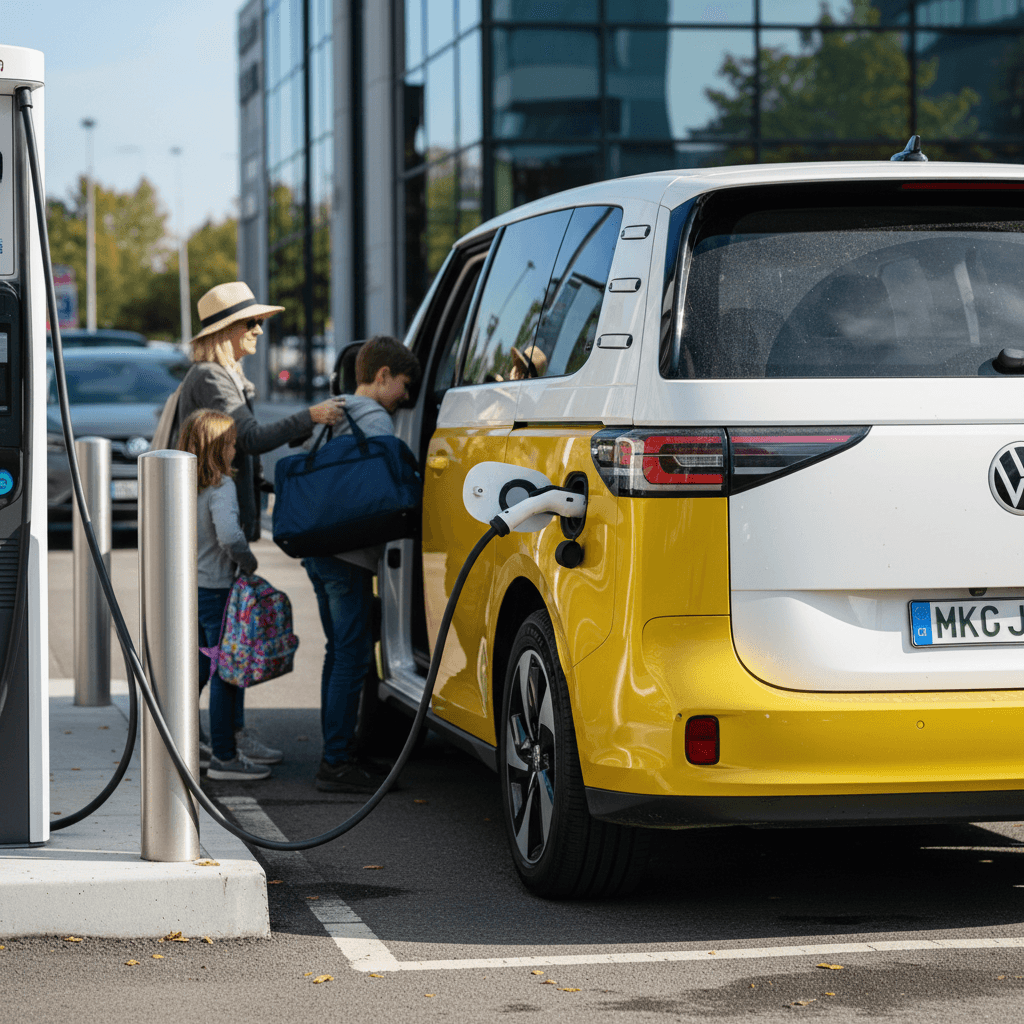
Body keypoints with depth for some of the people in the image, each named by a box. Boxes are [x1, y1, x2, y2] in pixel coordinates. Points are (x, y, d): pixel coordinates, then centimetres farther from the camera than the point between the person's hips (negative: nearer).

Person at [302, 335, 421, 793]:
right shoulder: (376, 421, -10)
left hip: (319, 549, 10)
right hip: (349, 556, -10)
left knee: (339, 652, 16)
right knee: (352, 657, -7)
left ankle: (335, 753, 21)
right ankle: (337, 763, -8)